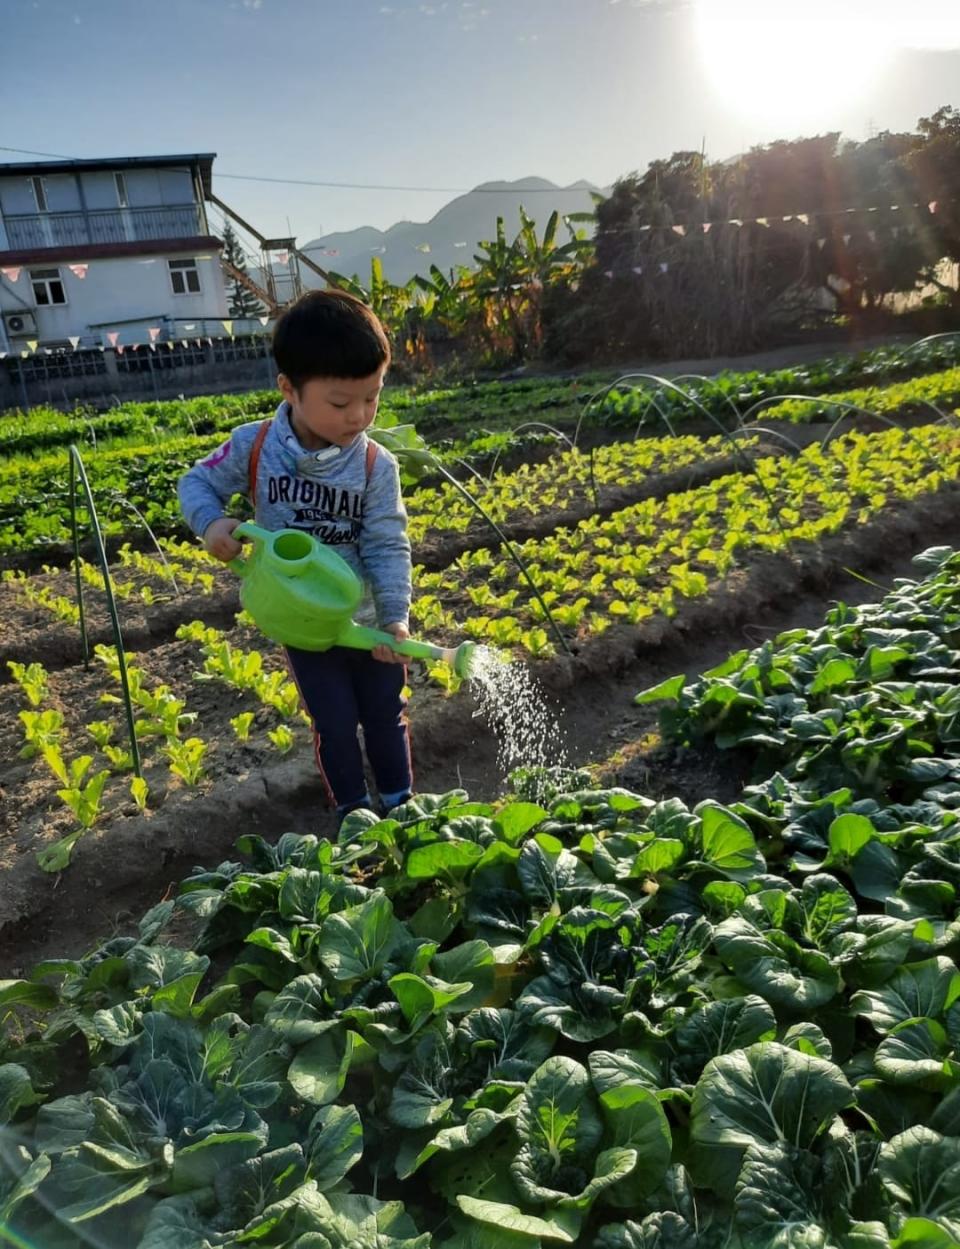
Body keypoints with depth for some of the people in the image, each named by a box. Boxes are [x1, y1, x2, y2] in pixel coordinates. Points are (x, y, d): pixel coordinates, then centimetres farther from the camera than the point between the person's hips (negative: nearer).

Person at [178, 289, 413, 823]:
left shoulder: (377, 466, -16)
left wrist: (395, 615, -26)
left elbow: (388, 545, -16)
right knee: (334, 724, 12)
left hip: (368, 620, 1)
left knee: (386, 714, 17)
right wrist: (211, 522, -22)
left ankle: (399, 801, 41)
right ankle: (353, 811, 35)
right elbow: (198, 482, 0)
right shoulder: (254, 446, -15)